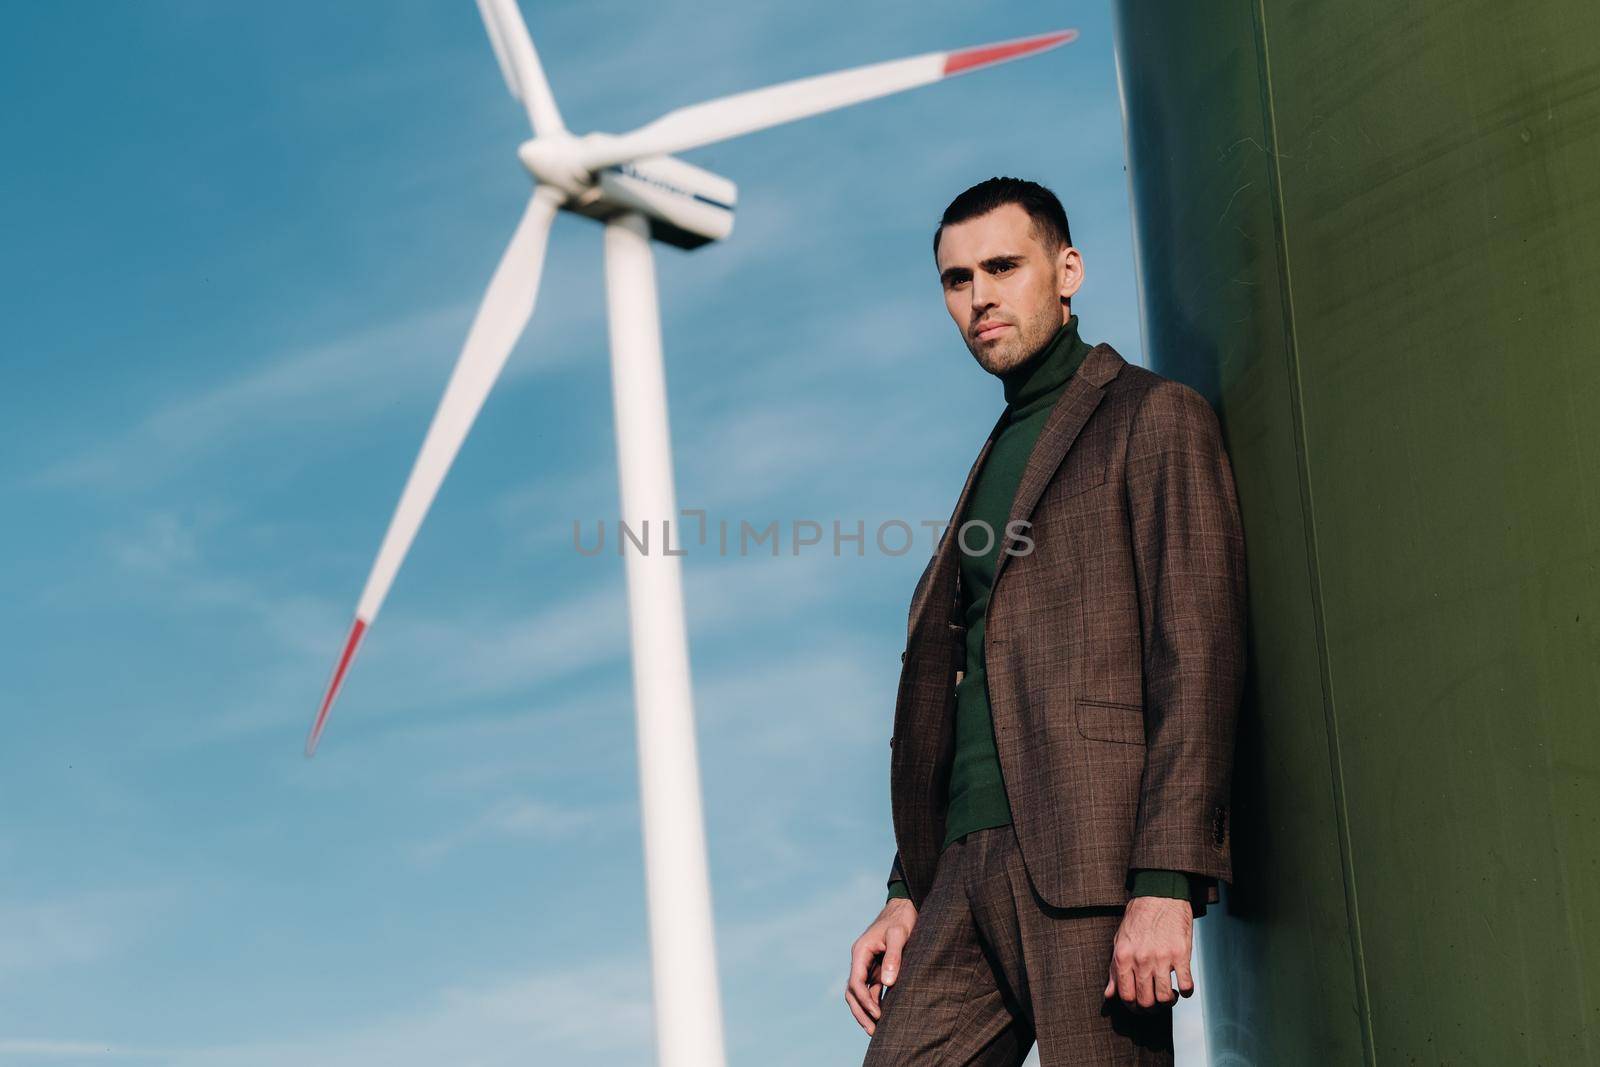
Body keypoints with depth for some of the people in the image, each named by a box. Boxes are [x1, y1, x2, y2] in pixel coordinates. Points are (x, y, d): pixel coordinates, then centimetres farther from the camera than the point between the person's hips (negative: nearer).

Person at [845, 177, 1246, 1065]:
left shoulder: (1154, 418, 2)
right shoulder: (997, 463, 26)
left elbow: (1199, 653, -8)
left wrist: (1166, 883, -18)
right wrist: (908, 893, 17)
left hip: (1092, 861, -7)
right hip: (968, 869, 7)